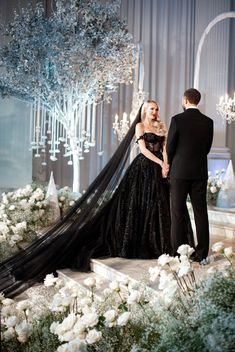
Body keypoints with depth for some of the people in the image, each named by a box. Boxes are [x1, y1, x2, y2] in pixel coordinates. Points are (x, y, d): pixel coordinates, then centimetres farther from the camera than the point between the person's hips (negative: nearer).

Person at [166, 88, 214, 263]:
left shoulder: (177, 119, -9)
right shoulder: (208, 122, 3)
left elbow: (170, 147, -5)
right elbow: (207, 148, 9)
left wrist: (170, 164, 14)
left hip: (180, 172, -3)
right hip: (200, 172, 3)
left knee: (178, 214, 3)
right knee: (201, 213, 8)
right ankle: (202, 254, 11)